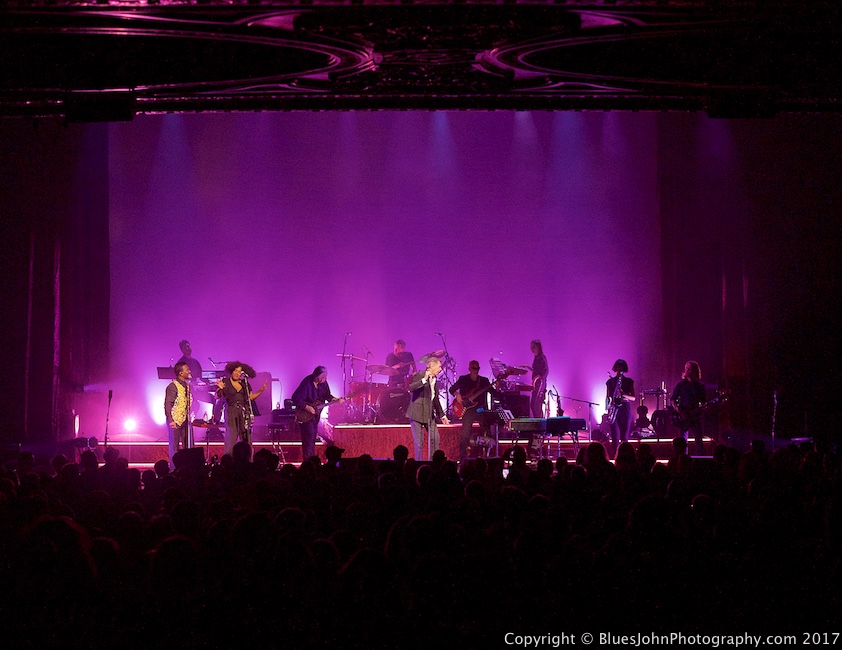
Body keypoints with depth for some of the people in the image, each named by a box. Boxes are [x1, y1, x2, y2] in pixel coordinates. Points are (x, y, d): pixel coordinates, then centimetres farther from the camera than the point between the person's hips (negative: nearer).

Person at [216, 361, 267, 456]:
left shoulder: (244, 383, 12)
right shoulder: (225, 382, 1)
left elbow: (251, 397, 16)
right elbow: (217, 396, -3)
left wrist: (261, 390, 5)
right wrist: (220, 388, -23)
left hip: (244, 413, 4)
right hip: (231, 413, -4)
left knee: (246, 438, 0)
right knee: (231, 438, -10)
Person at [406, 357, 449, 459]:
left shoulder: (434, 379, 14)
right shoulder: (420, 375, -9)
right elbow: (411, 388, -26)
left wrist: (442, 415, 21)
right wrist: (424, 380, -32)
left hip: (429, 414, 7)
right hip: (417, 412, -7)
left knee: (435, 438, 3)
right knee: (419, 441, -4)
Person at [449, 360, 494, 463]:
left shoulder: (484, 380, 10)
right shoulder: (463, 379, 6)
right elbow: (452, 389, 10)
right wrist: (457, 394, -10)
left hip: (481, 410, 2)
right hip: (468, 410, -2)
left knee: (487, 433, 1)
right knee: (465, 435, -11)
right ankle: (463, 458, -6)